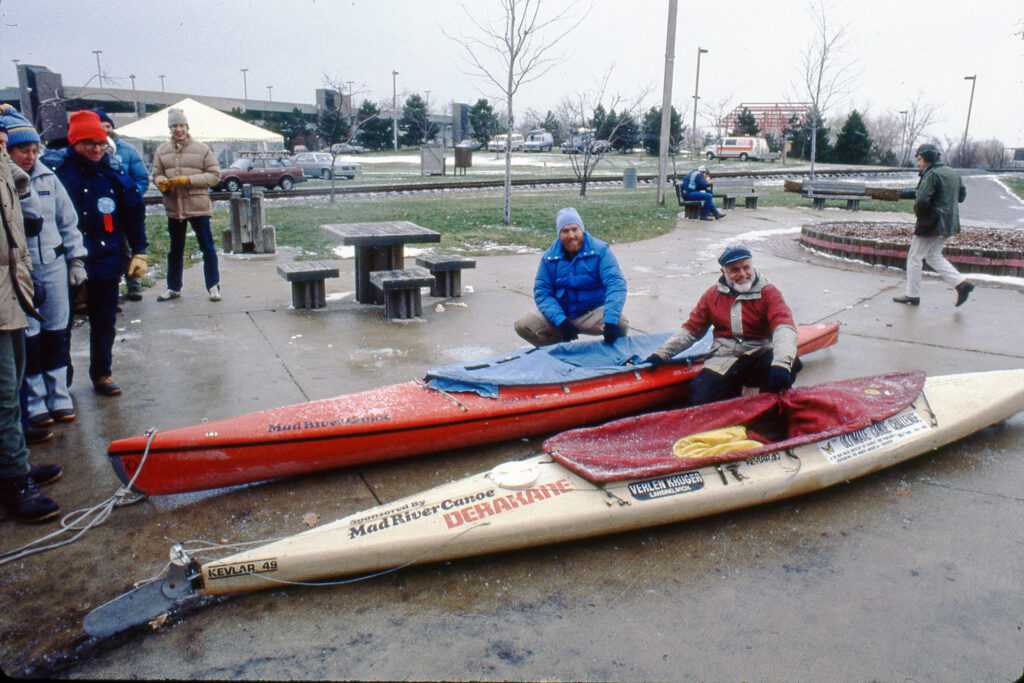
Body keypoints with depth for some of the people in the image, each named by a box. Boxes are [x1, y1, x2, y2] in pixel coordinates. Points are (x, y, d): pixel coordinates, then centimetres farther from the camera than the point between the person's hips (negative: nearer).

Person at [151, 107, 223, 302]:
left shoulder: (201, 149, 0)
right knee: (175, 250, 13)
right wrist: (161, 182, -13)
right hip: (173, 207, 3)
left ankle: (213, 286, 11)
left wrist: (189, 180, -15)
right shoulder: (162, 150, 8)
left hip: (198, 206, -3)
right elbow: (156, 174, 11)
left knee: (207, 249, 1)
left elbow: (215, 175, -4)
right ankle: (173, 288, 24)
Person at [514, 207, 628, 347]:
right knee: (522, 325, -17)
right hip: (561, 313, 3)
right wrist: (561, 321, -23)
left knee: (620, 324, -33)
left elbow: (615, 284, -21)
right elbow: (542, 292, -5)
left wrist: (610, 322, -37)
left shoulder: (600, 250, -9)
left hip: (593, 313, -3)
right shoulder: (549, 256, -2)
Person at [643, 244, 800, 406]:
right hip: (723, 359, 1)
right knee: (700, 396, -25)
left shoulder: (768, 292, 2)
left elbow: (784, 326, -14)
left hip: (759, 356, -1)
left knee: (792, 363, -32)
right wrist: (661, 354, 3)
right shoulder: (713, 294, 11)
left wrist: (781, 363, -34)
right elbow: (691, 329, 14)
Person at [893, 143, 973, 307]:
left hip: (931, 224, -9)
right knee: (933, 256, 20)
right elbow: (962, 195, 20)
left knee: (914, 258, 3)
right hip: (949, 224, 9)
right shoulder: (953, 173, 12)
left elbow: (922, 200, -24)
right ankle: (961, 283, 8)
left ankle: (912, 295, 9)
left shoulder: (932, 175, -15)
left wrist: (919, 214, -4)